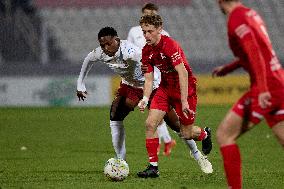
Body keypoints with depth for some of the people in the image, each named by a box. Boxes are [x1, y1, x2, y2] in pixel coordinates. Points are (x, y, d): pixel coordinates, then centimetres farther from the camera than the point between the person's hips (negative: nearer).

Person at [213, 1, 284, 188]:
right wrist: (228, 68, 41)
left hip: (266, 88, -8)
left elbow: (255, 52, -22)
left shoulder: (236, 18, -9)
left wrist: (262, 89, -30)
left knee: (224, 135, -1)